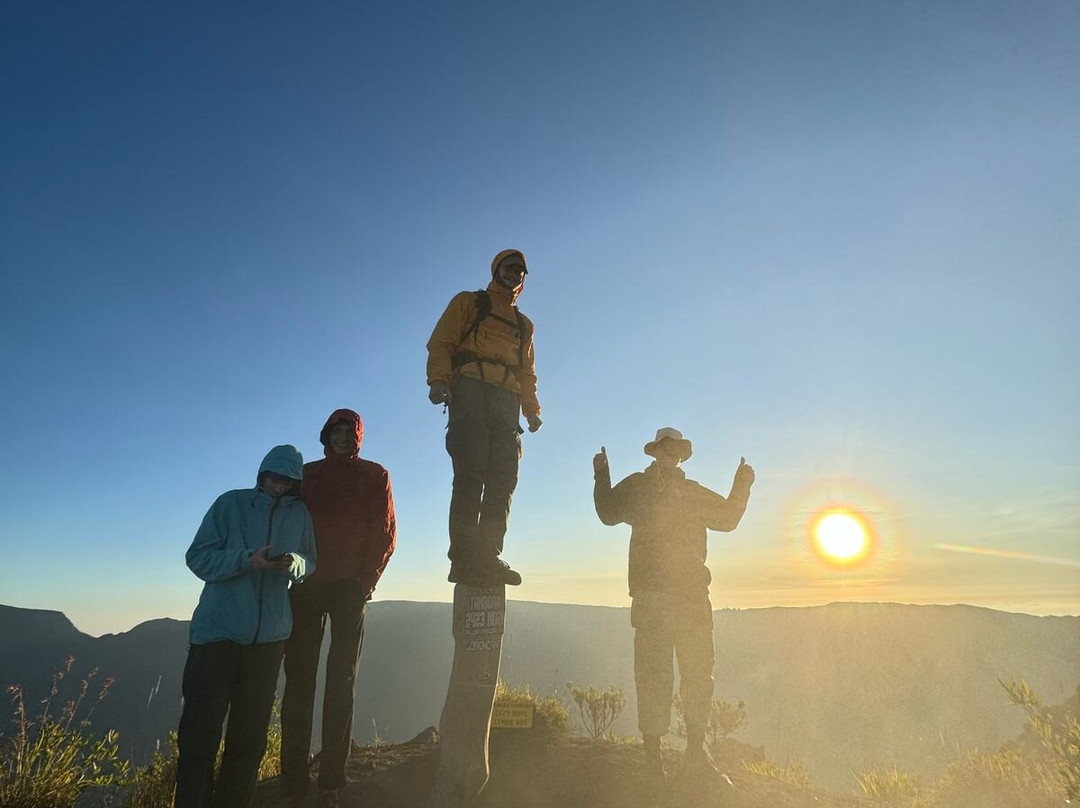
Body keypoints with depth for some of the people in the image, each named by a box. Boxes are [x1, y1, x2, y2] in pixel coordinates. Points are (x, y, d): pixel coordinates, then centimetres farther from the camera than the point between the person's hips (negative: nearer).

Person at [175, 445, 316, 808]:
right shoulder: (231, 503, -3)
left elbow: (311, 562, 6)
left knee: (250, 734, 11)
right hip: (218, 630, -3)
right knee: (201, 730, -1)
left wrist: (295, 562, -17)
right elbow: (198, 557, -6)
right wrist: (247, 559, -20)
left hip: (269, 636, 3)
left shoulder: (300, 514, 5)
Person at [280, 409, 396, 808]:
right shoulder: (307, 474, 15)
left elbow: (385, 534, 3)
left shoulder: (375, 476, 9)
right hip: (306, 586, 2)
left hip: (350, 586, -2)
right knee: (299, 679, 1)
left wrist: (366, 581, -6)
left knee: (341, 682, -1)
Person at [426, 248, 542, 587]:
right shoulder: (468, 302, 20)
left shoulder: (524, 324, 32)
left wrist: (531, 408, 11)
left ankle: (488, 557, -7)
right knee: (470, 475, -17)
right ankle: (463, 558, -19)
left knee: (503, 479, -8)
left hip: (507, 399, 5)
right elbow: (441, 343, 7)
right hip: (471, 388, -5)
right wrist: (438, 380, -11)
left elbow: (527, 372, 28)